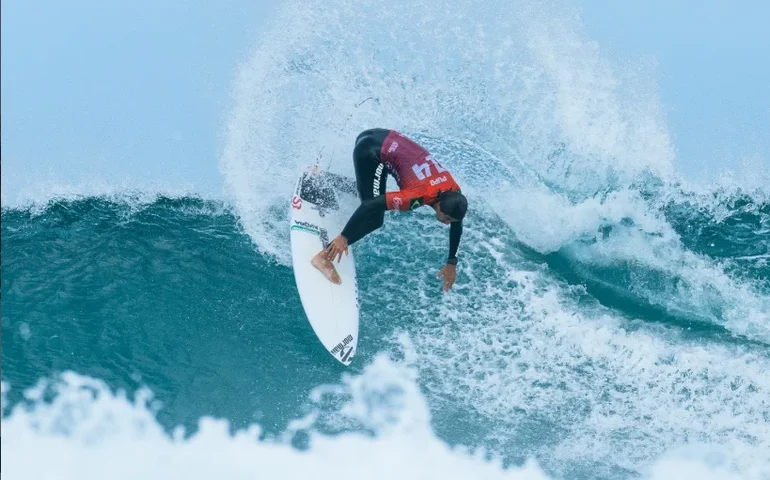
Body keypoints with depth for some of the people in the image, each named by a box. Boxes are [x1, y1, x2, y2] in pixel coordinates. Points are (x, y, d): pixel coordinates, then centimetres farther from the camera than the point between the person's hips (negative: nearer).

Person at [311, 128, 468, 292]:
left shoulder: (453, 193, -9)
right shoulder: (420, 196, -29)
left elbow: (457, 226, 9)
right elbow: (373, 204, -33)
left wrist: (452, 264, 12)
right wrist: (343, 237, -32)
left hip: (388, 142, 8)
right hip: (370, 150, -8)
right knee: (373, 218, -19)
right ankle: (324, 257, -17)